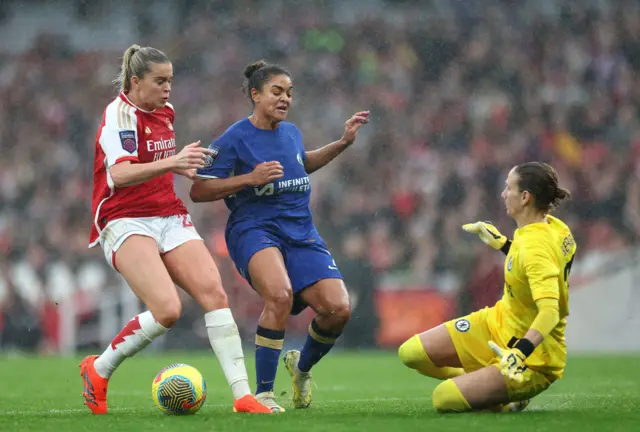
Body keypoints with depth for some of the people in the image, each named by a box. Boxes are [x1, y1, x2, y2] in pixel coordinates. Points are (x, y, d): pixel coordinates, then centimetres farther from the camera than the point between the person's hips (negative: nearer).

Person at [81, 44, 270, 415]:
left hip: (170, 217, 7)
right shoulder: (119, 114, -12)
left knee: (214, 291, -13)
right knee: (167, 309, -24)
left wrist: (186, 167, 18)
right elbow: (119, 175, -27)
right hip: (126, 223, -7)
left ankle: (243, 395, -15)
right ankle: (98, 370, -1)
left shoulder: (165, 112, 13)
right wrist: (171, 162, -37)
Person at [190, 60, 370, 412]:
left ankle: (302, 365, 19)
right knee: (280, 294, -35)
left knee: (338, 308, -14)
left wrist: (343, 142, 27)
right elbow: (198, 191, -8)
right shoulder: (234, 139, -6)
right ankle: (263, 393, -23)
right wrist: (250, 178, -17)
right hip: (254, 229, -6)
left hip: (301, 234, 6)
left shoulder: (291, 132, 13)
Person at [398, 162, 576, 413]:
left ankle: (510, 398, 4)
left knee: (445, 400, -21)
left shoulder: (536, 248, -29)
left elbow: (549, 312, -38)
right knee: (411, 353, -1)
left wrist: (521, 352, -50)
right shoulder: (553, 226, -3)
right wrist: (502, 244, 22)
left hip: (534, 358, -9)